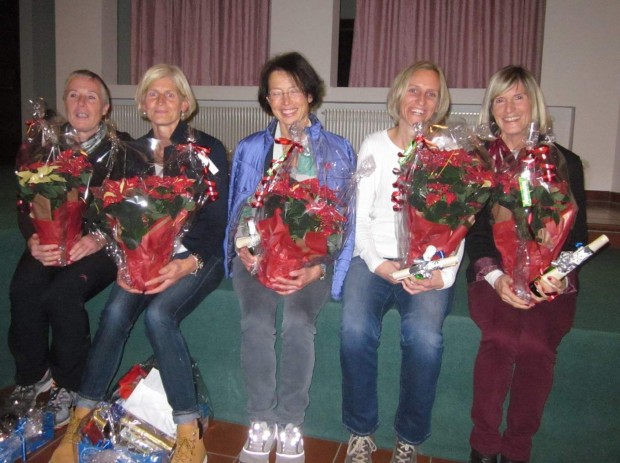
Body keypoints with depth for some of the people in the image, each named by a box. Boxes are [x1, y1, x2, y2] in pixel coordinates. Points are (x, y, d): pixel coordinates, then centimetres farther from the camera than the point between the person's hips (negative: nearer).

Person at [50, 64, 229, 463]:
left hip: (199, 256, -3)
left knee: (159, 314, -30)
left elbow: (218, 223, -6)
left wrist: (189, 263, -21)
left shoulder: (209, 149, -3)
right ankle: (81, 418, -9)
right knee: (116, 310, -25)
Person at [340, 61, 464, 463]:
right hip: (375, 257, 1)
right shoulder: (374, 147, 10)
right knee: (356, 329, -27)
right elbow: (358, 218, 5)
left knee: (425, 337, -28)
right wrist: (378, 264, -11)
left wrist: (444, 274, -12)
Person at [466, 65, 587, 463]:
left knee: (536, 343, -26)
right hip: (492, 273, 0)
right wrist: (496, 276, -15)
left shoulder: (565, 162, 9)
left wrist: (559, 274, -14)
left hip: (551, 277, 1)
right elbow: (472, 230, 2)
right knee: (501, 337, -28)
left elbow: (577, 233, 7)